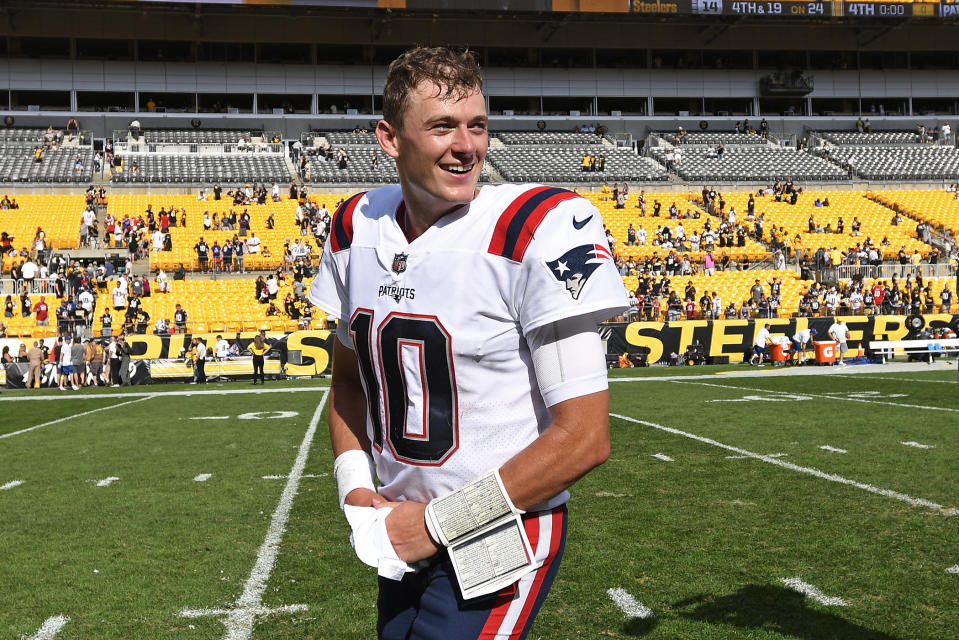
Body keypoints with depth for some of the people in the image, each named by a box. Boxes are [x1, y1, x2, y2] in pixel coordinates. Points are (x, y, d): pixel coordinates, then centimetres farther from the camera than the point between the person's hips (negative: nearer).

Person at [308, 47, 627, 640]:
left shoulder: (538, 230, -19)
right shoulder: (357, 229, 0)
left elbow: (585, 438, -20)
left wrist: (438, 521, -15)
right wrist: (356, 488, 0)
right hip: (404, 529, 6)